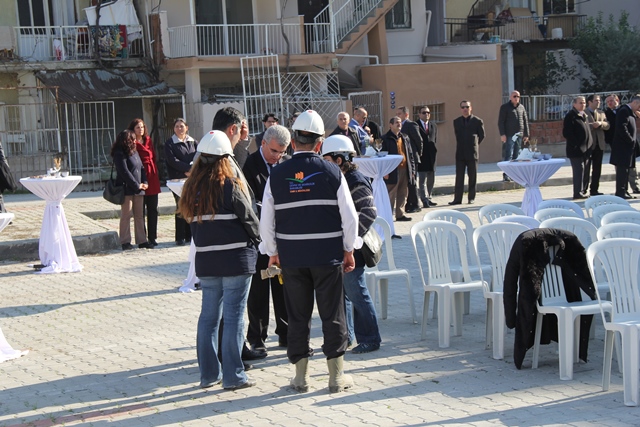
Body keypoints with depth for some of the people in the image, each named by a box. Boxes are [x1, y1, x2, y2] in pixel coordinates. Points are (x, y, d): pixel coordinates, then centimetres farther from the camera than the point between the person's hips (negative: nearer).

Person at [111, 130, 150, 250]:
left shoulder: (135, 152, 16)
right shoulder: (119, 154, -10)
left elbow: (141, 168, 17)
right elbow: (124, 172, -15)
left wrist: (144, 182, 1)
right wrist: (137, 185, -13)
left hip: (138, 189, 8)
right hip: (126, 189, -8)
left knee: (139, 215, 8)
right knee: (126, 216, -3)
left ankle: (141, 240, 13)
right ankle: (125, 242, 1)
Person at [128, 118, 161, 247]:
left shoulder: (148, 140, 15)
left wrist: (155, 174, 8)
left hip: (152, 178, 6)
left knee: (153, 209, 7)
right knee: (140, 210, -1)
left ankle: (152, 237, 14)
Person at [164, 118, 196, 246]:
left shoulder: (192, 142, 15)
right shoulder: (169, 143, 2)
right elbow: (172, 161, -8)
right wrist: (189, 167, -13)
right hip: (178, 179, -4)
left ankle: (190, 235, 9)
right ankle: (180, 237, -3)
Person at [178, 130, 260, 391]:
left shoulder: (192, 188, 4)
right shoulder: (230, 186, -12)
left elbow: (189, 220, 10)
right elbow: (249, 218, -5)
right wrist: (256, 241, 13)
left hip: (205, 260, 5)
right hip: (235, 259, -5)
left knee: (208, 315, 12)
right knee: (233, 316, 0)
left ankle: (208, 374, 18)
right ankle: (233, 376, 3)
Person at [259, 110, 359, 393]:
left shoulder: (277, 175, -2)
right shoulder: (332, 172, -6)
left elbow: (266, 221, 2)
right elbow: (349, 216, -4)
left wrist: (273, 253, 15)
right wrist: (348, 250, 8)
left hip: (291, 256, 1)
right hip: (328, 254, -1)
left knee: (297, 315, 9)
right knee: (332, 314, 6)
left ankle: (300, 376, 16)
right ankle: (337, 375, 11)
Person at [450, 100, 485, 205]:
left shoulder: (477, 121, 0)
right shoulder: (456, 121, 10)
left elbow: (482, 136, 7)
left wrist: (474, 145, 9)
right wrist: (462, 146, 11)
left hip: (472, 153, -2)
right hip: (460, 153, 3)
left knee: (472, 177, 3)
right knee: (459, 177, 1)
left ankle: (471, 198, 10)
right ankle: (457, 198, 2)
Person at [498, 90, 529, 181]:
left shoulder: (521, 107, 16)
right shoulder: (505, 107, 1)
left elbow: (525, 121, 18)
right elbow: (500, 121, -4)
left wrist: (526, 134, 13)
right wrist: (502, 134, -12)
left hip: (519, 135, 5)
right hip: (509, 135, -5)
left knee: (517, 156, 6)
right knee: (508, 155, -9)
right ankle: (506, 175, -9)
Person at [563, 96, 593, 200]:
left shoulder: (584, 115, 18)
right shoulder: (571, 116, -9)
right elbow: (566, 133, -15)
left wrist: (590, 145, 14)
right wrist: (576, 144, -18)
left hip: (586, 149, 9)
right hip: (576, 150, -9)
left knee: (585, 172, 10)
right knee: (579, 171, -8)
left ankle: (582, 191, 18)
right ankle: (578, 193, -4)